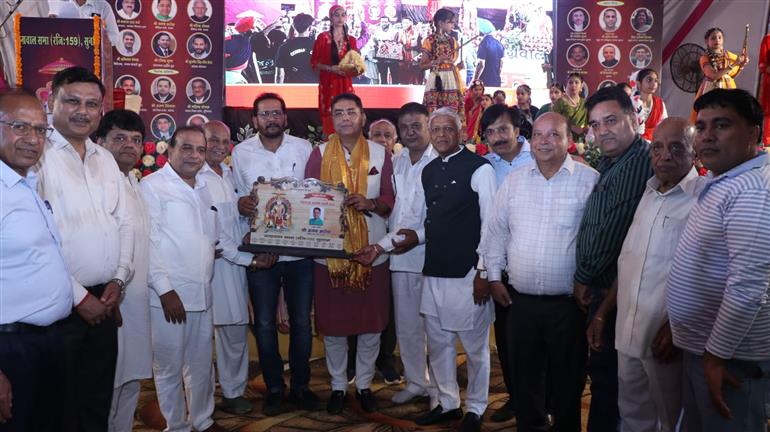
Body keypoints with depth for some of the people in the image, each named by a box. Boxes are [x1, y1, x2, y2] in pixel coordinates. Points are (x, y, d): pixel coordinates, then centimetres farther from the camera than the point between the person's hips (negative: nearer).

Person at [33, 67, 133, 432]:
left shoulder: (106, 159, 12)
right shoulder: (38, 156, -10)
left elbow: (124, 222, 15)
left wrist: (119, 279, 1)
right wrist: (78, 296, -13)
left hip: (104, 301, 6)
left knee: (98, 400, 16)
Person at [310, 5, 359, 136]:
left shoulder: (351, 40, 11)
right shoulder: (323, 37, 0)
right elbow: (314, 62, -1)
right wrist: (330, 68, -16)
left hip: (345, 84, 3)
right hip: (328, 84, -3)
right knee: (329, 117, -5)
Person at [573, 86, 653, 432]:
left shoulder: (642, 163, -19)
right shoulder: (610, 164, 13)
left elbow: (614, 231, -19)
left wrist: (583, 277, -7)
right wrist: (586, 280, 7)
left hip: (615, 294, -9)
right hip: (602, 290, 9)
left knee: (606, 377, 2)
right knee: (601, 374, 19)